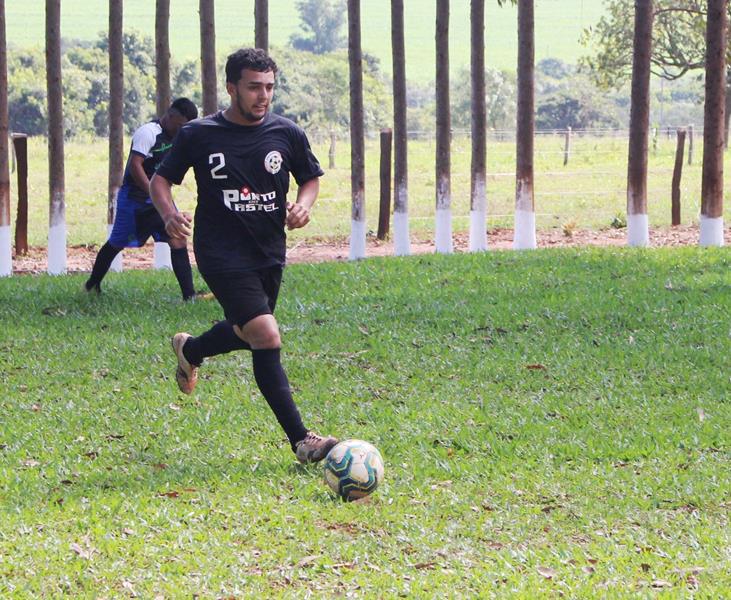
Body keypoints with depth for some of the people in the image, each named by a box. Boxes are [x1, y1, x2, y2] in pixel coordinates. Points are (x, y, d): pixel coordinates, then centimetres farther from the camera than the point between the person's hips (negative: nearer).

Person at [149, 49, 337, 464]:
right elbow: (160, 180, 3)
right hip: (222, 254, -5)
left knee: (247, 333, 21)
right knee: (267, 338, -18)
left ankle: (190, 350, 56)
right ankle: (301, 441, -14)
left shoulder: (287, 134, 1)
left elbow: (312, 177, 16)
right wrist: (169, 214, -17)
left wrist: (303, 205, -6)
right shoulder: (199, 135, -6)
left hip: (270, 252, 5)